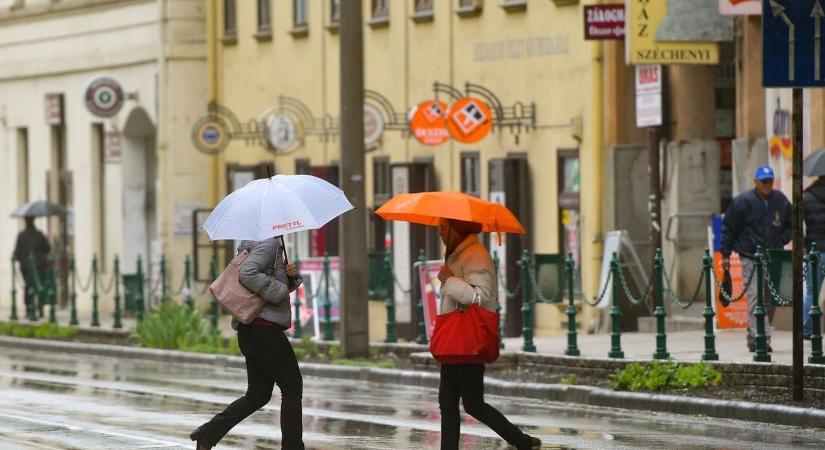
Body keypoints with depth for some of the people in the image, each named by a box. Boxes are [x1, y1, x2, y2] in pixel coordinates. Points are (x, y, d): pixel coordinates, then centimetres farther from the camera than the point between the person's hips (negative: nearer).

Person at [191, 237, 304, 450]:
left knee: (258, 394, 12)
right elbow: (248, 273, -26)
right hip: (265, 329, -10)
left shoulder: (273, 245, 20)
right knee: (292, 388, -1)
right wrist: (278, 290, -18)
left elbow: (284, 287, 27)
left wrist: (291, 275, 5)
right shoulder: (269, 243, -10)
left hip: (251, 330, 10)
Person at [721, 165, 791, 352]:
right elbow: (728, 229, 0)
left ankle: (754, 337, 18)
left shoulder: (781, 201, 7)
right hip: (750, 258, -5)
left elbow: (789, 225, 21)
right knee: (755, 299, -13)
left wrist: (781, 242, 6)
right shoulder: (743, 202, -6)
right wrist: (726, 255, -1)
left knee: (770, 300, 7)